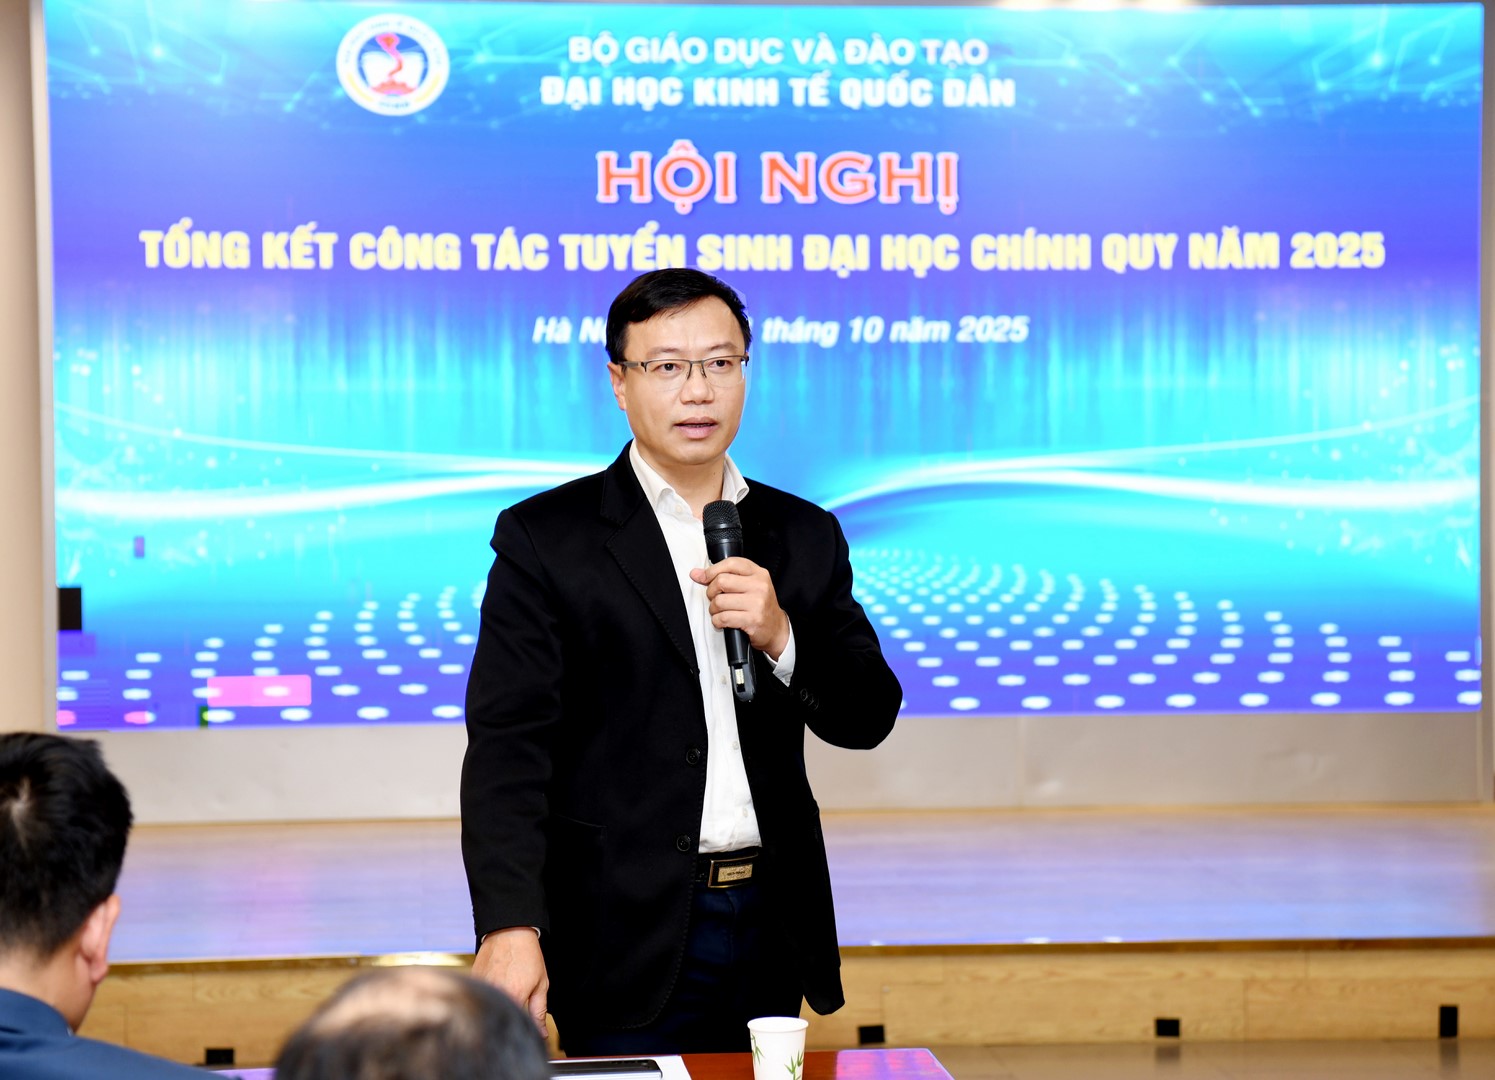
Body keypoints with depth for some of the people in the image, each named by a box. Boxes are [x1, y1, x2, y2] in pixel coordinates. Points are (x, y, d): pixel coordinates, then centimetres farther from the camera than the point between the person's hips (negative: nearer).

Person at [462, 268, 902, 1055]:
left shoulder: (802, 536, 10)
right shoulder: (545, 539, -3)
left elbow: (867, 716, 7)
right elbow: (508, 745, -11)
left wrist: (781, 635, -13)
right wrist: (510, 925, -23)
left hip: (771, 934, 4)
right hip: (631, 942, -4)